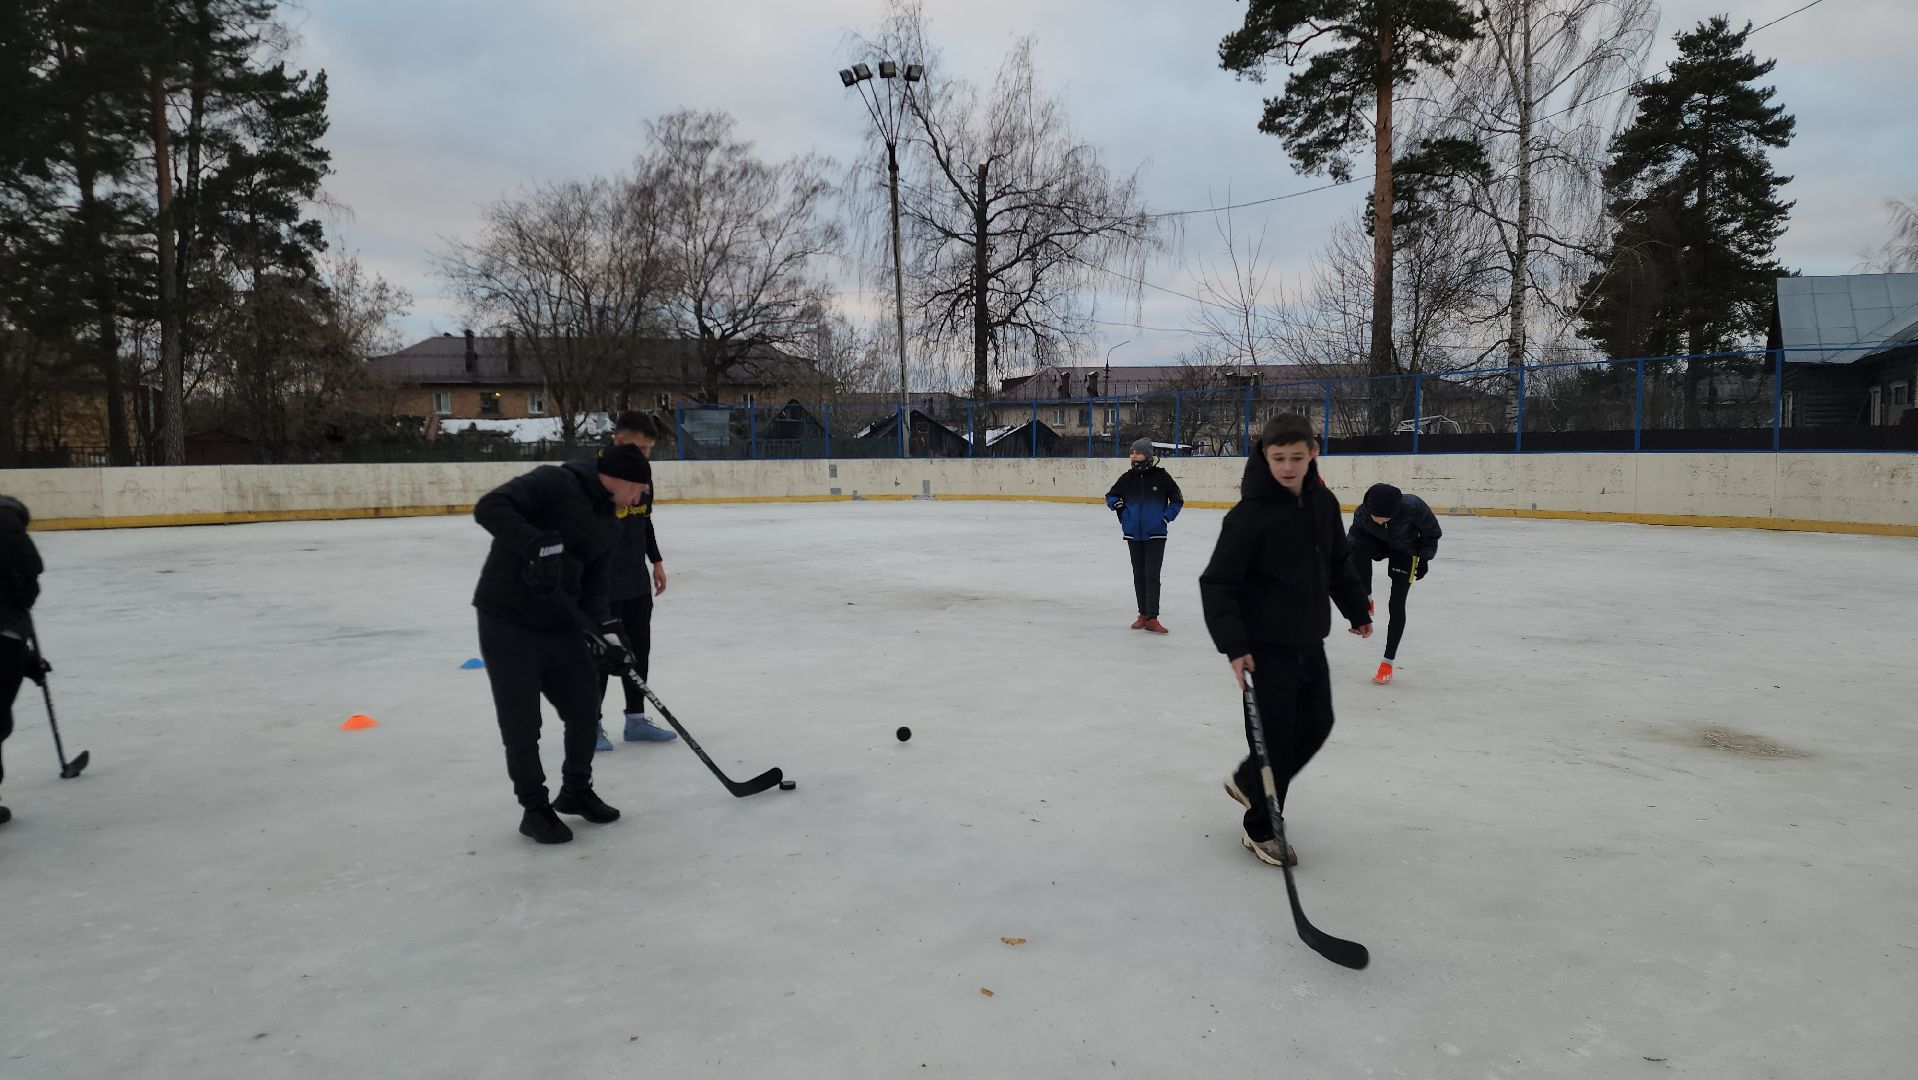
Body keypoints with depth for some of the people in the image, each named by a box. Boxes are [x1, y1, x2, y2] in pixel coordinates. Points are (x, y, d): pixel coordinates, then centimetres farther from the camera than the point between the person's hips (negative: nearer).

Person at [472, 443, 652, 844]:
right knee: (521, 724, 1)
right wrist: (537, 545, -38)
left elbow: (594, 584, 8)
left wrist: (606, 627, -9)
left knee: (585, 711, 11)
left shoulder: (607, 526, 10)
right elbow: (490, 507, -25)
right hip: (507, 623, -8)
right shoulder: (555, 482, -14)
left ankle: (576, 791, 33)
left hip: (562, 624, 8)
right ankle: (535, 808, 19)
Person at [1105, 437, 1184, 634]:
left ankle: (1152, 618, -9)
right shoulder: (1128, 477, 4)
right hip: (1134, 534, 4)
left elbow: (1177, 500, 3)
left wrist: (1166, 516, -9)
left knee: (1152, 575, -9)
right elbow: (1110, 496, 16)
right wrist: (1116, 503, -5)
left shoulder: (1161, 476, -6)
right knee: (1139, 576, 10)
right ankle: (1143, 614, 20)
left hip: (1155, 535, -4)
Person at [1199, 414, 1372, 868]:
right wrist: (1233, 644, -24)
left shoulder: (1324, 502, 1)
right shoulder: (1250, 514, -19)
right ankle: (1261, 831, 17)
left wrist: (1356, 610, 23)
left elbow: (1339, 563, 17)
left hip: (1309, 639, 7)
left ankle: (1246, 781, 36)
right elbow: (1216, 583, -18)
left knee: (1317, 723, 16)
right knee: (1275, 736, -2)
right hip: (1265, 644, -7)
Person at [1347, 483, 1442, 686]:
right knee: (1360, 548, -35)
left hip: (1406, 550, -1)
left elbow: (1432, 532, -17)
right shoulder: (1362, 513, -32)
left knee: (1396, 605, -4)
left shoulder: (1412, 507, -37)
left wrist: (1425, 559, -8)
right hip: (1380, 543, 2)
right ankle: (1366, 600, -13)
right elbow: (1353, 541, -17)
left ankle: (1388, 661, 9)